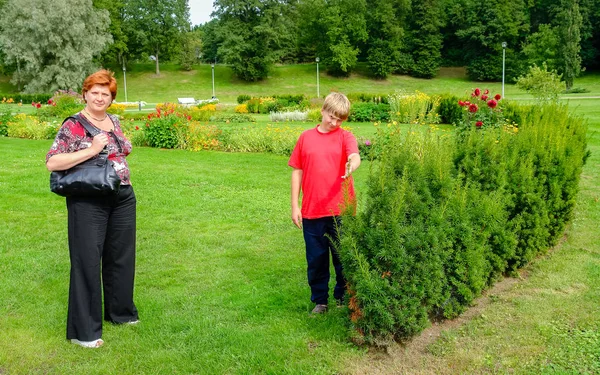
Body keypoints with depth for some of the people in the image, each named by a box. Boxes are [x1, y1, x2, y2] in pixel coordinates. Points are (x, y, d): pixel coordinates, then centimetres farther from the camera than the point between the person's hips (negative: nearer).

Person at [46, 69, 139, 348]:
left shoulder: (114, 121, 10)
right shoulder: (73, 126, -10)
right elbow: (52, 163, -18)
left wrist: (122, 177, 10)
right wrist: (91, 151, -22)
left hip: (123, 199, 7)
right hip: (89, 202, -7)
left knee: (121, 256, 16)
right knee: (87, 262, -2)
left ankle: (120, 311, 34)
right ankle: (83, 330, 8)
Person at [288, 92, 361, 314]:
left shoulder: (345, 137, 0)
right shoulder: (306, 137, 6)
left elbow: (355, 156, -21)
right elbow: (297, 171, 8)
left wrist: (352, 165, -46)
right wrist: (294, 206, 5)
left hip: (340, 211, -2)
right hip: (311, 212, 2)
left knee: (343, 258, 9)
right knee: (316, 259, 11)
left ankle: (344, 299, 26)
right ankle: (319, 300, 27)